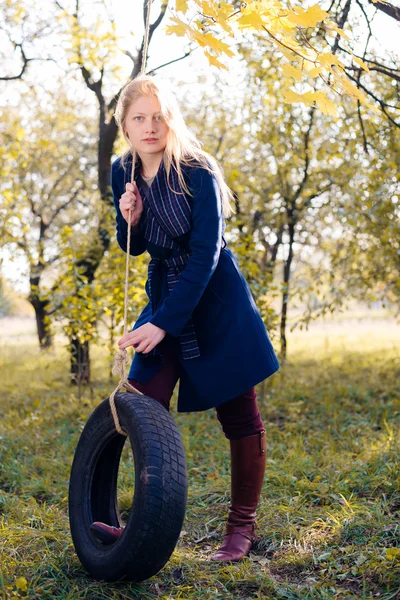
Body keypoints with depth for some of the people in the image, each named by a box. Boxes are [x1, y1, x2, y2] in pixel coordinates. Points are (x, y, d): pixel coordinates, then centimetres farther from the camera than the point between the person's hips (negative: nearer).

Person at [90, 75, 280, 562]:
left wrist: (164, 322, -26)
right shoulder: (123, 172, 1)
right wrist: (130, 220, -12)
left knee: (238, 413, 0)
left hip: (216, 299, -5)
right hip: (163, 294, 5)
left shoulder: (197, 172, -16)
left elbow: (206, 253, -21)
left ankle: (243, 526, 13)